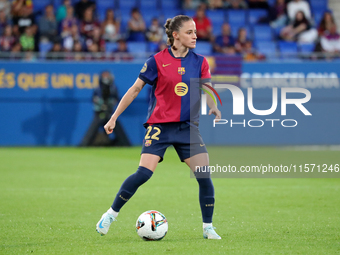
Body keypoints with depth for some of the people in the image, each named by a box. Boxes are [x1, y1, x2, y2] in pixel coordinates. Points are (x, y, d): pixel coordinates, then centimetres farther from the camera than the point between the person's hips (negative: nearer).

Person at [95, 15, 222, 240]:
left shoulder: (200, 62, 6)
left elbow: (207, 92, 6)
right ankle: (111, 214, 1)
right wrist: (114, 117, 4)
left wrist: (214, 108, -18)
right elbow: (135, 89, 4)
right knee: (144, 173, -16)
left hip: (188, 127, 3)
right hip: (159, 125, -3)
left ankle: (208, 227, 7)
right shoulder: (157, 61, -3)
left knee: (205, 176, -8)